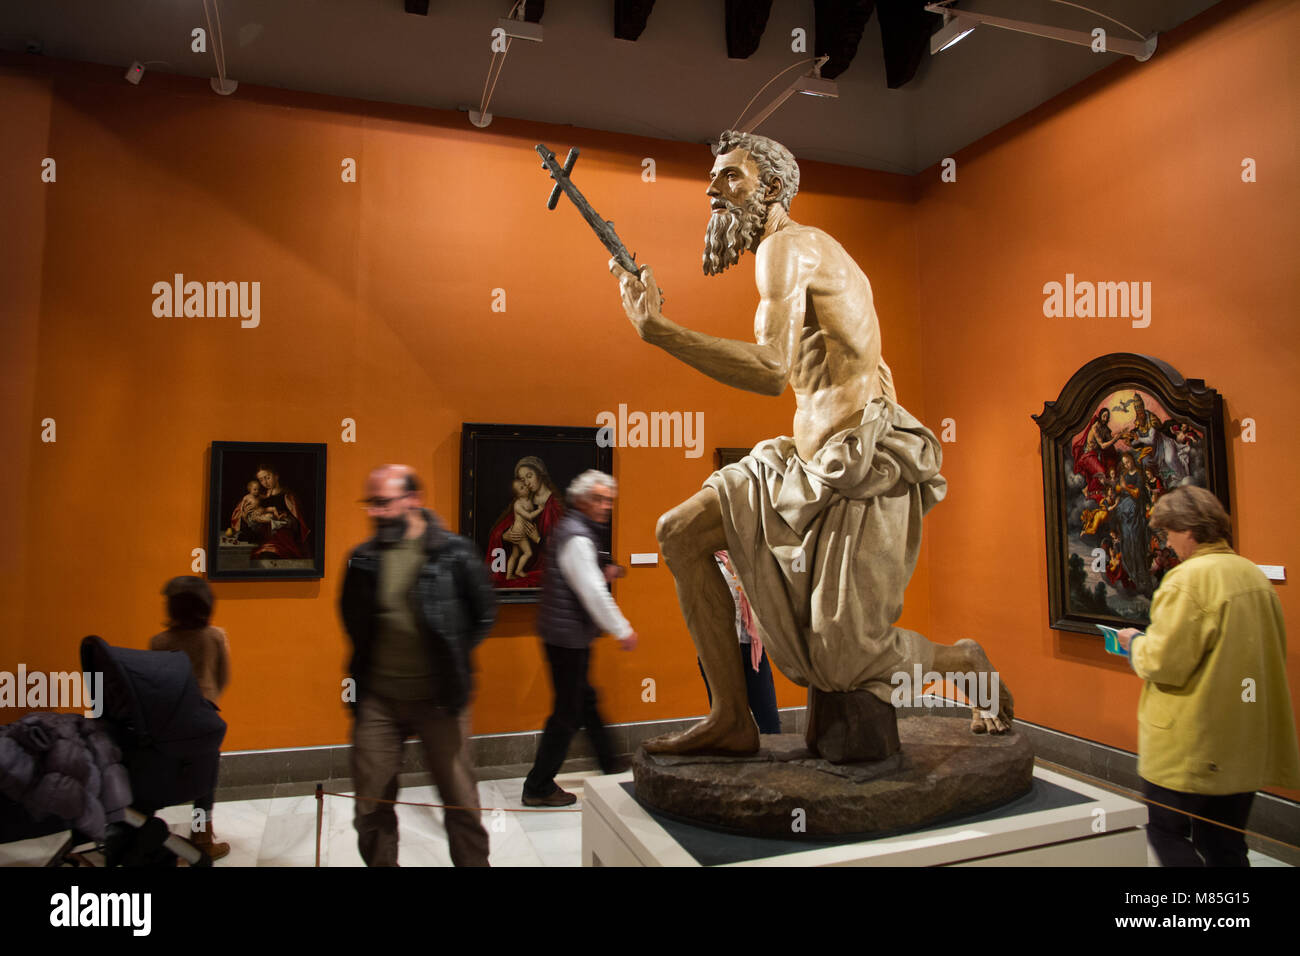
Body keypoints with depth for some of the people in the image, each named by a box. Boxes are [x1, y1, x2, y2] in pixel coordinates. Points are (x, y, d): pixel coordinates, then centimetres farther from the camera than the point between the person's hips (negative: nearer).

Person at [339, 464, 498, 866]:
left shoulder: (454, 552, -10)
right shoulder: (363, 558, 0)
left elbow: (484, 613, 2)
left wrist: (453, 659, 2)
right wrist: (365, 663, 10)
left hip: (438, 699, -3)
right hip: (377, 700, 3)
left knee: (461, 803, 9)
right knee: (371, 807, 12)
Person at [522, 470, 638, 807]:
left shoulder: (577, 531, 14)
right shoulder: (577, 537, -18)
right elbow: (592, 593, -20)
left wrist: (604, 573, 9)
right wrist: (623, 631, -12)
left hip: (569, 636, 11)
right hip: (568, 637, -11)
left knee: (585, 702, 19)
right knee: (568, 713, -1)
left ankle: (611, 768, 33)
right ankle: (538, 787, 9)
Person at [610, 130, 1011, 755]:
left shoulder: (785, 245, -9)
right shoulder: (816, 254, 22)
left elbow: (771, 372, -25)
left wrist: (656, 328, -23)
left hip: (860, 468, -10)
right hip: (811, 461, 10)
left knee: (841, 662, -5)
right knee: (681, 533, 2)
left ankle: (966, 662, 27)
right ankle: (732, 720, 5)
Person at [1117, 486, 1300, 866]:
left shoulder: (1188, 579, -20)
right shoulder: (1255, 575, 6)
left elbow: (1164, 662, -22)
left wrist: (1136, 642, -1)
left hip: (1190, 746, -8)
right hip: (1244, 742, 8)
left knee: (1167, 833, 6)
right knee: (1224, 843, 17)